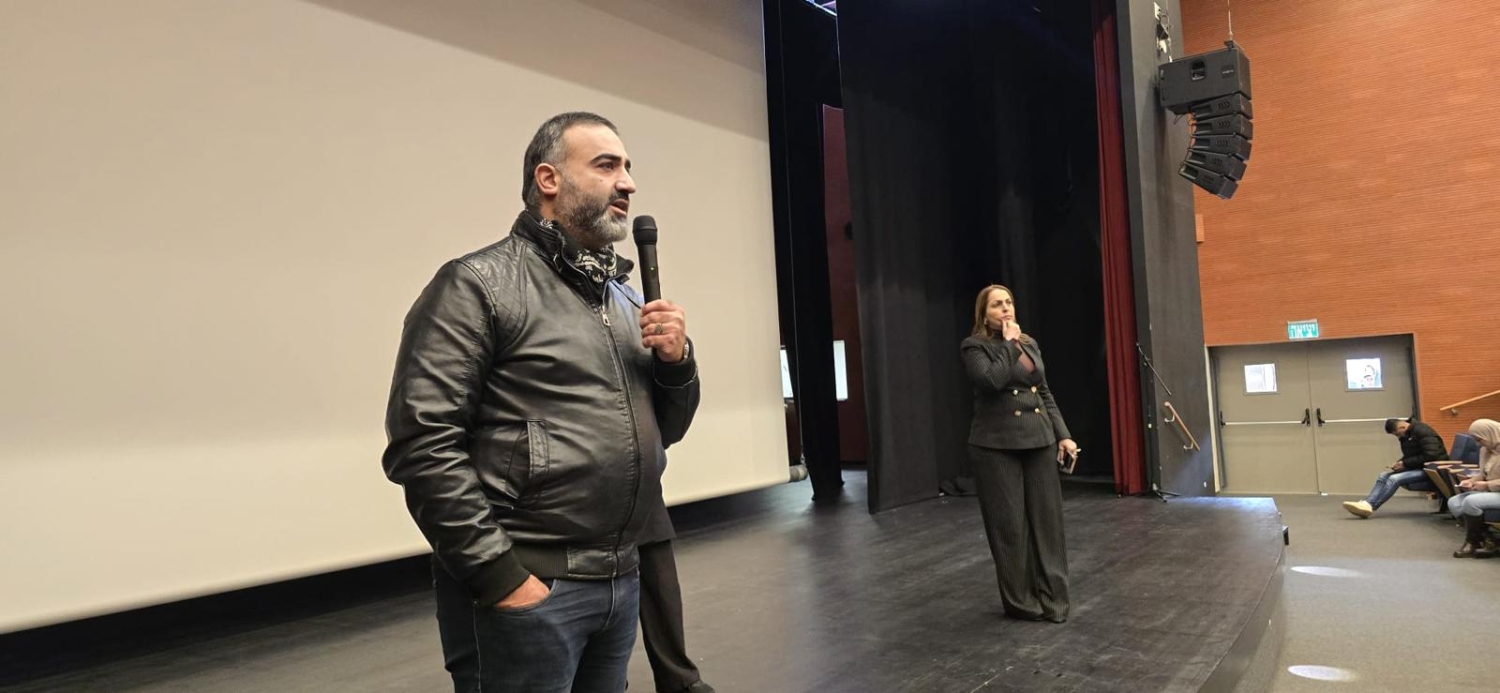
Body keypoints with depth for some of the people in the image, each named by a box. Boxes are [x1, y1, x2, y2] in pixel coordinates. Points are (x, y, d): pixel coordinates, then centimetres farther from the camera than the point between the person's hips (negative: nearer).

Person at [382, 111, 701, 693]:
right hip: (524, 587, -7)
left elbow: (666, 429, 17)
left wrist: (677, 361, -3)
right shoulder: (479, 284, -8)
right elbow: (421, 443, -16)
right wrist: (498, 575, -17)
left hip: (621, 579, 7)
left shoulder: (624, 297, 13)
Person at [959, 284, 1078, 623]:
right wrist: (1009, 344, -12)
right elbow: (991, 381, -23)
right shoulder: (975, 347, -4)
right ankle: (1020, 600, 14)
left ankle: (1052, 596, 17)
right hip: (997, 446, -5)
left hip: (1039, 440, 6)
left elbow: (1045, 394, 17)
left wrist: (1062, 434, 9)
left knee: (1047, 518, 6)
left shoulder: (1030, 344, 14)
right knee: (1009, 524, 1)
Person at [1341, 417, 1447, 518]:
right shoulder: (1406, 435, 11)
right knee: (1384, 475, -9)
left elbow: (1431, 456, -25)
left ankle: (1370, 506, -31)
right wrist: (1400, 463, -2)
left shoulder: (1423, 432, -16)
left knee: (1395, 479, -26)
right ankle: (1366, 504, -27)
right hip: (1415, 468, 9)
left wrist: (1405, 464, -20)